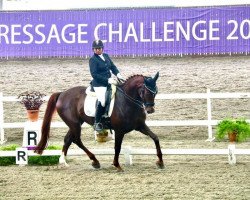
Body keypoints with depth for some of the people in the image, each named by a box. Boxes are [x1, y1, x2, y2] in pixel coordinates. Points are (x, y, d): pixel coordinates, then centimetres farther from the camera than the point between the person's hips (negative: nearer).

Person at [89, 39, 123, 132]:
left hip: (109, 82, 8)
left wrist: (118, 74, -4)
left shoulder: (106, 56, 14)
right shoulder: (93, 60, -7)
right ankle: (97, 123, -14)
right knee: (103, 101, -27)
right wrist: (107, 80, -22)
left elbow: (113, 66, 17)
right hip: (99, 85, -8)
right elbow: (94, 74, -15)